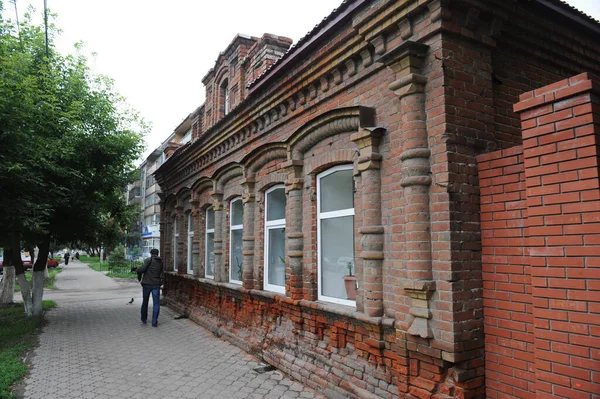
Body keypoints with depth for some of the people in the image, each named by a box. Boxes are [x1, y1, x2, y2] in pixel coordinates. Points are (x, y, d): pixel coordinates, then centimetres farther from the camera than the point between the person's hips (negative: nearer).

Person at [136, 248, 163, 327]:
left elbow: (142, 269, -18)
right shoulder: (161, 262, 6)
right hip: (156, 285, 2)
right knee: (156, 304, 4)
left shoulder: (149, 260, -7)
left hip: (147, 284, -1)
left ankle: (144, 319, 29)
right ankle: (154, 322, 1)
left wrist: (139, 276, 0)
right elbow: (161, 274, 9)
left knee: (145, 302, 16)